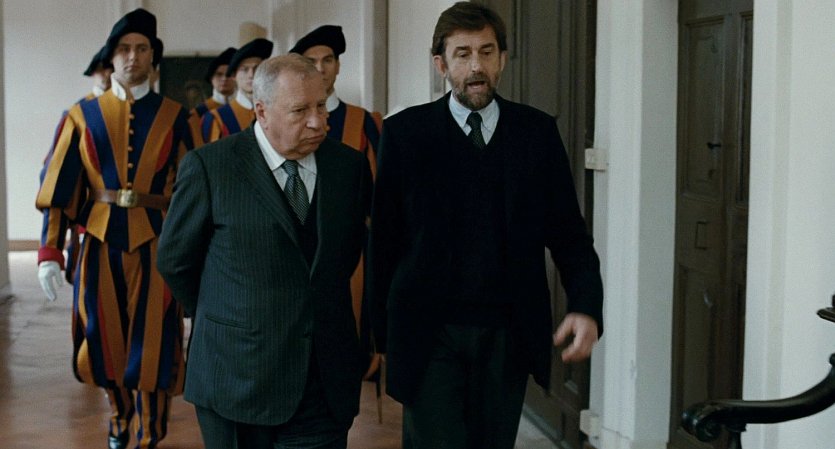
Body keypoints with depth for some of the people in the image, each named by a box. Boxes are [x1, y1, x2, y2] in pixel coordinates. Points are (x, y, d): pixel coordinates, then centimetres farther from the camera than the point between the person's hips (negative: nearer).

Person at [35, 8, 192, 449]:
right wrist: (49, 252, -7)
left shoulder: (172, 116, 2)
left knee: (150, 344, 1)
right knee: (103, 341, 11)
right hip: (100, 241, 1)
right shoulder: (83, 115, 3)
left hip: (154, 243, -1)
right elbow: (59, 186, 0)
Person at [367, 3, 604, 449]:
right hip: (430, 335, -2)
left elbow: (568, 232, 3)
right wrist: (382, 332, -1)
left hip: (507, 337, 2)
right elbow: (383, 240, 1)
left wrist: (587, 308, -12)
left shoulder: (537, 132, 3)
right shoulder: (405, 132, -2)